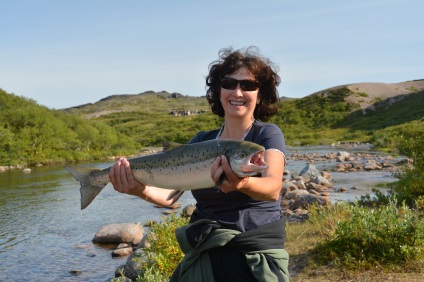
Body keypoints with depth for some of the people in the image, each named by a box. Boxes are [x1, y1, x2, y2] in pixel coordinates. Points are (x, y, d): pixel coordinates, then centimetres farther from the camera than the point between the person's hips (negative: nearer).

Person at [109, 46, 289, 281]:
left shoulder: (268, 134, -9)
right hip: (203, 256, 4)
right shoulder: (202, 140, 4)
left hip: (255, 258, -4)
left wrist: (243, 184, -49)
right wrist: (142, 190, -29)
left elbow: (273, 188, -28)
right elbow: (170, 194, -8)